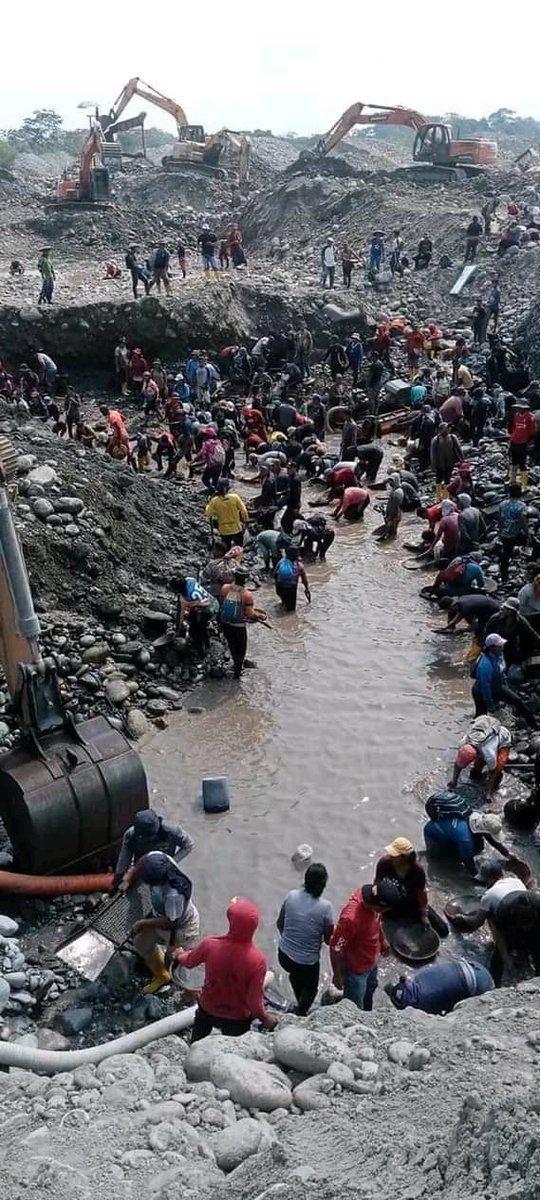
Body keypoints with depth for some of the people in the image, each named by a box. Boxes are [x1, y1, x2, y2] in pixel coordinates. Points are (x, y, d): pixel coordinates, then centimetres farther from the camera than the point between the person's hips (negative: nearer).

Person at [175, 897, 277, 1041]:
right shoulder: (257, 959, -34)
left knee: (196, 1045, 32)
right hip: (238, 1018, -2)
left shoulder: (210, 944, -27)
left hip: (208, 1009, 2)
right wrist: (265, 1018, -3)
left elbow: (188, 961, -4)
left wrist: (179, 954, 19)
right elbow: (255, 1002, -25)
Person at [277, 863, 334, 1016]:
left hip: (284, 954, 4)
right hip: (307, 962, -4)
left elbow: (279, 924, 4)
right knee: (310, 989, 29)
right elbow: (328, 940, -11)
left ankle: (300, 1006, 54)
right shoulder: (325, 907, -22)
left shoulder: (292, 895, -11)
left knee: (296, 974, 37)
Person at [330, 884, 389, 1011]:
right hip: (356, 968, -8)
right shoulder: (350, 918, -44)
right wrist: (337, 975, -18)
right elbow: (335, 946, -30)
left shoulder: (370, 895, -21)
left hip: (371, 960, 8)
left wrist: (382, 940, 16)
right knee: (354, 1007, 15)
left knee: (370, 990, 34)